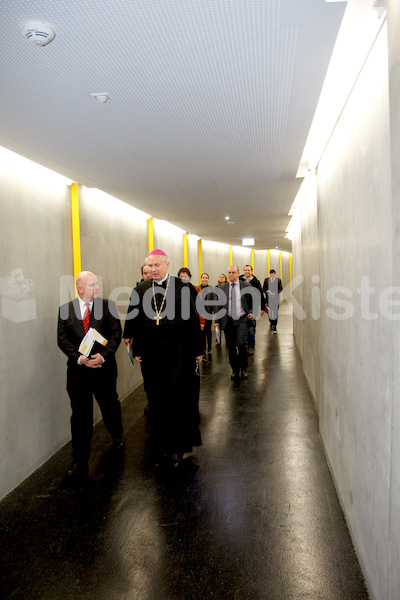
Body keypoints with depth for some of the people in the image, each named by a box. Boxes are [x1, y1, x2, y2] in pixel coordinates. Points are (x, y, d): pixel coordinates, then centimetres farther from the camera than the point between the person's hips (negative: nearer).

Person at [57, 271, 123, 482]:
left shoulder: (108, 306, -2)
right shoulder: (66, 309, 1)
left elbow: (116, 333, -6)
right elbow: (62, 339, -3)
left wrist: (103, 356, -19)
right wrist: (79, 357, -17)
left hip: (104, 368, 0)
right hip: (77, 370, 0)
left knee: (111, 407, 17)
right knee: (80, 416, 4)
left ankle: (118, 436, 48)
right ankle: (80, 462, 16)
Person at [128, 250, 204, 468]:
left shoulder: (181, 286, -3)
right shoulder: (143, 288, 6)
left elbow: (192, 318, -2)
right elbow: (137, 321, 8)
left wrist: (197, 349, -3)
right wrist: (137, 350, 5)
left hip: (178, 349, -3)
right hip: (151, 350, 3)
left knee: (178, 395, 0)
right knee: (156, 398, 9)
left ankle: (180, 445, 17)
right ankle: (161, 447, 23)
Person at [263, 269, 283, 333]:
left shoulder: (278, 280, 4)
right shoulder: (266, 280, 8)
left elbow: (280, 289, 1)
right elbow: (264, 289, 7)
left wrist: (275, 293, -14)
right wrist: (267, 293, -11)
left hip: (276, 298, -2)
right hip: (268, 298, 2)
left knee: (275, 313, -6)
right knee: (269, 312, 12)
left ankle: (274, 326, -5)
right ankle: (271, 322, 36)